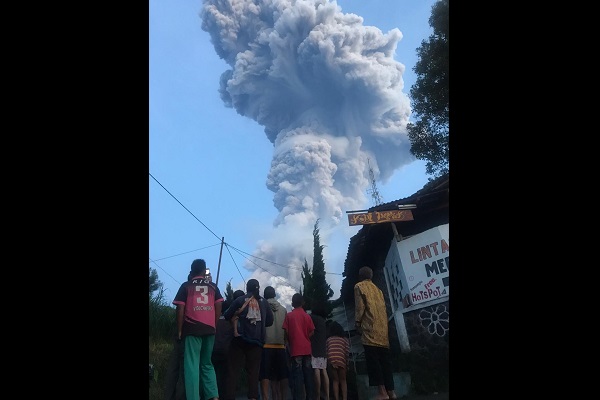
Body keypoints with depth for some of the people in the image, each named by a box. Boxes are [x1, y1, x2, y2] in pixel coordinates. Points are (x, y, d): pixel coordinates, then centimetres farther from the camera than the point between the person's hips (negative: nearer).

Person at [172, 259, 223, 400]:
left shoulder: (186, 286, 5)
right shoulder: (213, 286, 12)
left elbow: (180, 309, -1)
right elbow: (218, 307, 8)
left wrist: (179, 330, 3)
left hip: (192, 329, -3)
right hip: (209, 329, 3)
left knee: (191, 364, 0)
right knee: (207, 363, 14)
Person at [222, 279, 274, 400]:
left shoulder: (240, 299, 4)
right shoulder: (263, 302, 10)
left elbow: (227, 315, 3)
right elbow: (270, 320, 10)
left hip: (240, 339, -2)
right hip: (257, 340, 2)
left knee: (234, 370, 2)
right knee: (253, 371, 5)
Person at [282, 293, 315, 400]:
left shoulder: (289, 315, 2)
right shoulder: (307, 316, 7)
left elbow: (286, 332, -1)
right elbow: (312, 332, 6)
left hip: (296, 349, -2)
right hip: (307, 348, 3)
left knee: (297, 374, -4)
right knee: (308, 373, 8)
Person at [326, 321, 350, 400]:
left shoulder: (328, 339, 20)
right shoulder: (344, 339, 18)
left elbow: (326, 351, 7)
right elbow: (347, 352, 7)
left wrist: (328, 362, 6)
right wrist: (347, 363, 11)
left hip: (331, 360, 1)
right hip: (341, 359, -1)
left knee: (335, 381, 14)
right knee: (343, 380, 15)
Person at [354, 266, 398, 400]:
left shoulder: (359, 286, 5)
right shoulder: (378, 289, 24)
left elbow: (359, 305, -7)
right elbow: (383, 308, 20)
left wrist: (357, 322, -2)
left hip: (370, 329, -7)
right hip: (383, 329, 7)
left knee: (373, 360, -9)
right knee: (385, 360, 6)